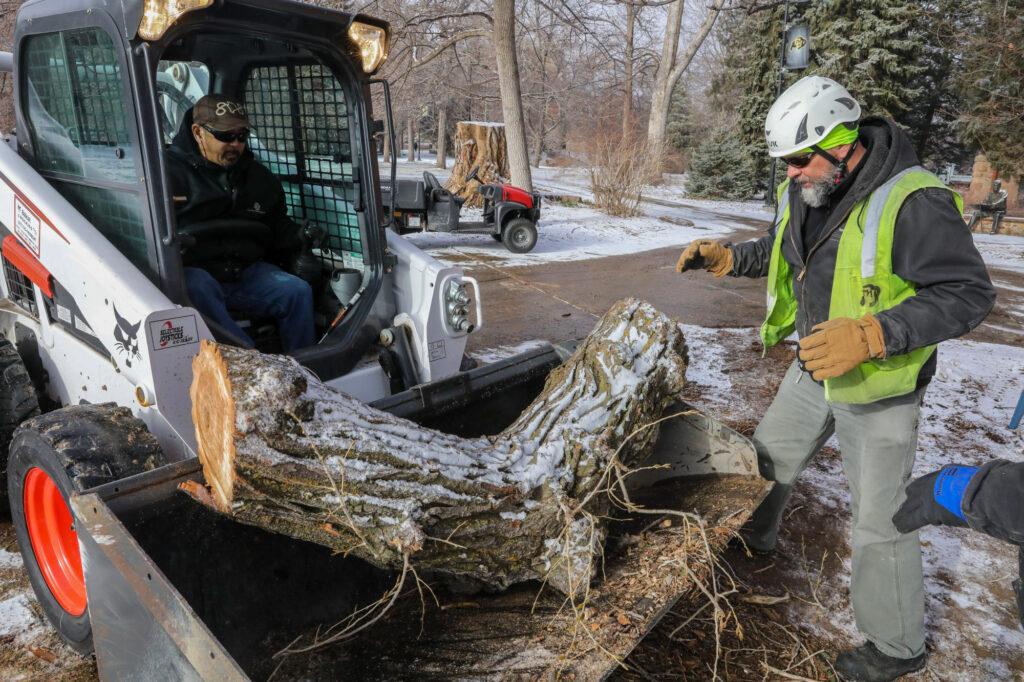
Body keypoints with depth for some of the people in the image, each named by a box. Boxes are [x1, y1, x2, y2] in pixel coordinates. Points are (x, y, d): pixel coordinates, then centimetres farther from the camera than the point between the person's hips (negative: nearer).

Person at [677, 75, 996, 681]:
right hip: (812, 373, 7)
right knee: (766, 464, 22)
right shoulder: (802, 193, -2)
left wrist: (872, 336, -37)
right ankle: (754, 540, 52)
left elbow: (971, 293, -25)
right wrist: (727, 257, -2)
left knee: (881, 520, 6)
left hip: (878, 392, -7)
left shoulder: (912, 201, -26)